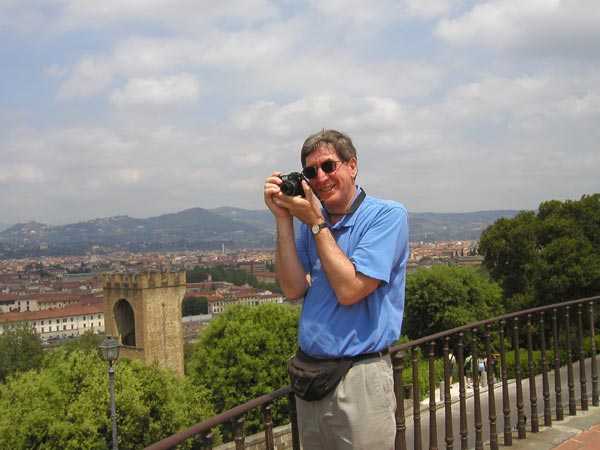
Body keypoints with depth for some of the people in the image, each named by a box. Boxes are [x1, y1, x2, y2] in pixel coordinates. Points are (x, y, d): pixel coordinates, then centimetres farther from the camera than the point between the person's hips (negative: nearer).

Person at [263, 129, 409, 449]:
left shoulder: (387, 215, -9)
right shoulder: (311, 221, 9)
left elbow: (349, 290, -18)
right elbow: (293, 289, -2)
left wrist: (316, 222, -13)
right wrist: (283, 219, -6)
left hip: (359, 378, -6)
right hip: (309, 376, 6)